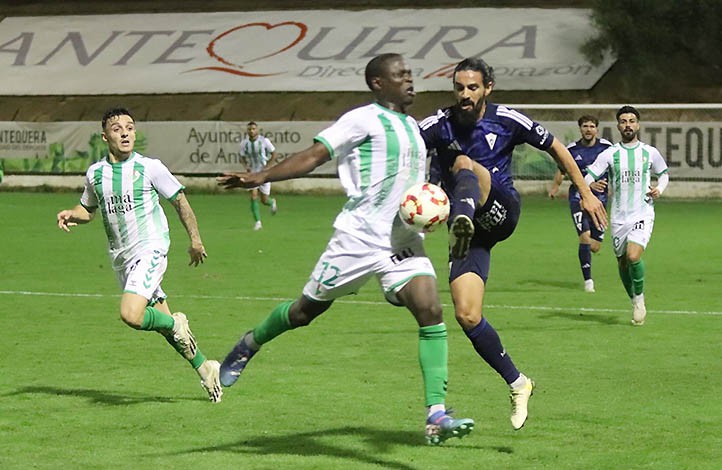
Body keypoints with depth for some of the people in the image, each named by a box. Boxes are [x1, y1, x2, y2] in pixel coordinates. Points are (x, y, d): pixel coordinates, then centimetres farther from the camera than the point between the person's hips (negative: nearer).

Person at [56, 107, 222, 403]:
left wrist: (195, 239, 1)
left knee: (131, 315, -25)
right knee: (160, 320, 10)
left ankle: (176, 325, 3)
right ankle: (204, 368, 24)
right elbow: (89, 209, 22)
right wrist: (71, 215, 0)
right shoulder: (95, 173, 6)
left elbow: (179, 200, 3)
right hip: (120, 257, 6)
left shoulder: (149, 167, -6)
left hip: (150, 248, -5)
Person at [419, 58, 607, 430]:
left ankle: (464, 221, -67)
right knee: (467, 316, -11)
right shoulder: (438, 126, -1)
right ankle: (517, 384, 6)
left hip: (501, 211, -2)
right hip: (469, 231, 2)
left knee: (465, 163, -31)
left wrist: (585, 193, 11)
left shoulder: (506, 120, 0)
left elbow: (555, 148, 12)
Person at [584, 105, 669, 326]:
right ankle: (635, 303, 31)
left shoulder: (650, 152, 5)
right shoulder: (610, 154, 1)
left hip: (643, 214, -2)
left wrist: (660, 188, -1)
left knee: (633, 256, -23)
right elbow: (590, 174, -6)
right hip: (619, 217, 2)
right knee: (622, 263, 8)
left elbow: (664, 173, 20)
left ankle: (639, 297, 1)